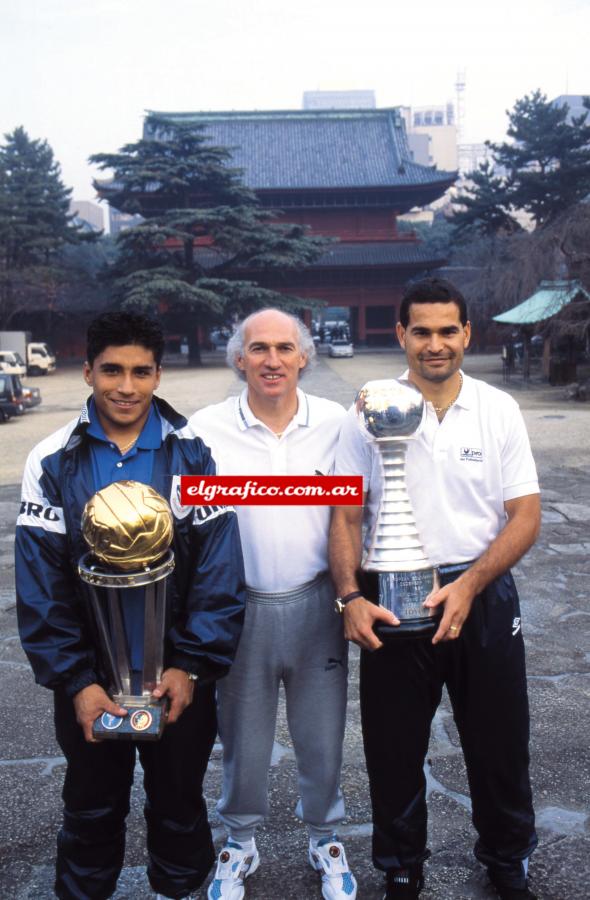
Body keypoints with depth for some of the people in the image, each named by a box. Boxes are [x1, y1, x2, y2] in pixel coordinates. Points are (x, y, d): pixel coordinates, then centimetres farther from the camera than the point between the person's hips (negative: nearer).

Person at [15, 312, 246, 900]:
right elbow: (40, 584, -8)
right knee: (91, 807, 19)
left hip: (179, 673, 0)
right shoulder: (53, 462, -7)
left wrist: (191, 665, -15)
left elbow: (220, 570, -10)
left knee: (179, 802, 19)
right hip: (89, 678, 1)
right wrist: (75, 680, -13)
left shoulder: (193, 454, -8)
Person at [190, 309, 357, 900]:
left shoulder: (335, 423, -4)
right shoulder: (206, 429, -7)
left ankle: (324, 838, 41)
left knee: (322, 735, 15)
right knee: (242, 737, 16)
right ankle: (240, 844, 40)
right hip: (240, 606, 0)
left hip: (315, 604, 1)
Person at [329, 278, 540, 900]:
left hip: (482, 594, 1)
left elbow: (524, 517, -4)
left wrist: (468, 586, -17)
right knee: (394, 748, 13)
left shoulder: (499, 410, -3)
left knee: (499, 742, 15)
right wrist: (350, 598, -16)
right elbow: (346, 517, -2)